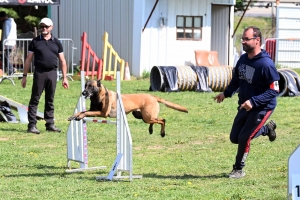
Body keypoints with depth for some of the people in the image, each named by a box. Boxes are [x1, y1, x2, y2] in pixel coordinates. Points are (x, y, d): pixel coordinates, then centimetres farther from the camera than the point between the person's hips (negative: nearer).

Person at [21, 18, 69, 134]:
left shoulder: (56, 42, 10)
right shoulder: (35, 42, 5)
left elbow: (62, 61, 11)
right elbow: (28, 60, 6)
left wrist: (64, 78, 6)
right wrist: (24, 76, 2)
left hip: (52, 73, 2)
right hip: (39, 73, -2)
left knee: (50, 100, 9)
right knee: (35, 99, -3)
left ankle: (50, 124, 15)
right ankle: (32, 125, -3)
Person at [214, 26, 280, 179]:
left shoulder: (266, 64, -25)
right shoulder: (243, 59, -2)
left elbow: (274, 90, -26)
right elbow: (236, 80, 16)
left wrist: (253, 101, -32)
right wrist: (226, 93, 2)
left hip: (262, 108, -8)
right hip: (244, 106, 8)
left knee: (244, 138, -9)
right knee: (234, 138, 12)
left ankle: (239, 170, 14)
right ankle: (267, 129, 34)